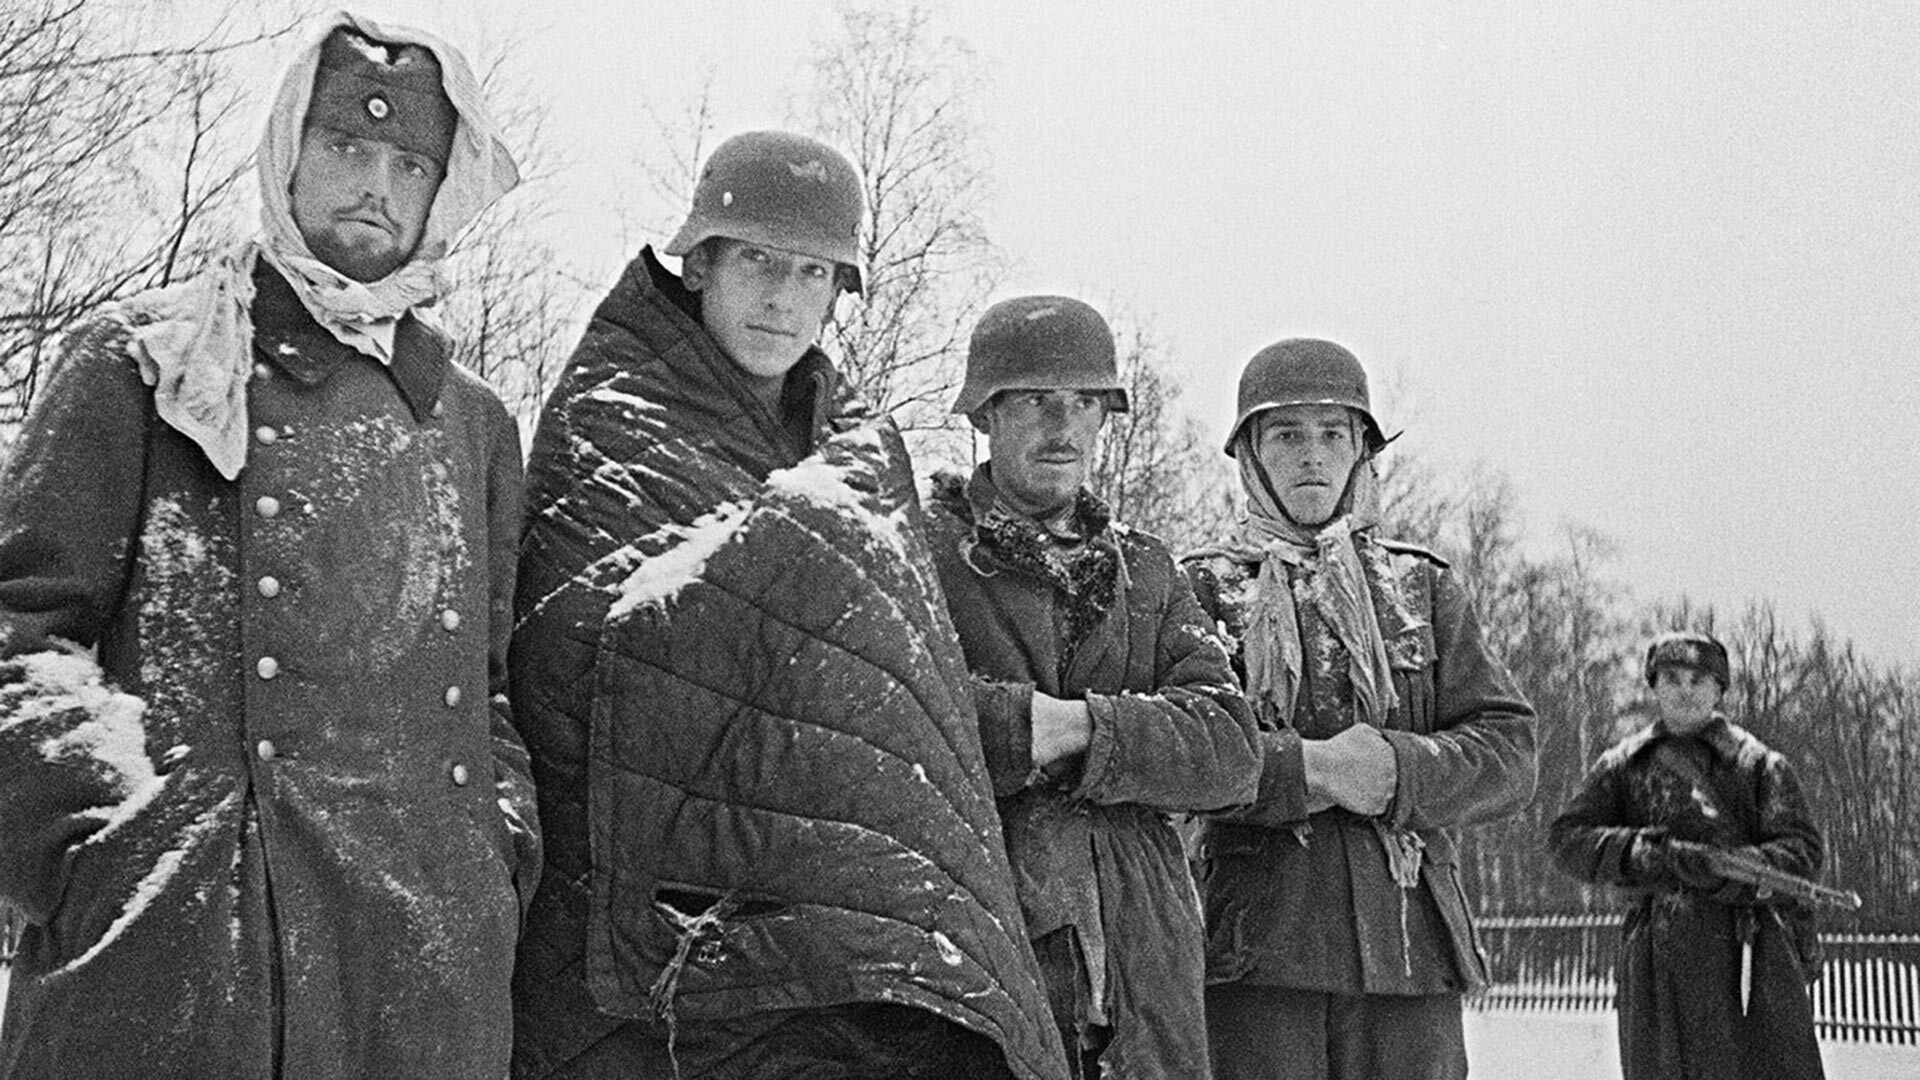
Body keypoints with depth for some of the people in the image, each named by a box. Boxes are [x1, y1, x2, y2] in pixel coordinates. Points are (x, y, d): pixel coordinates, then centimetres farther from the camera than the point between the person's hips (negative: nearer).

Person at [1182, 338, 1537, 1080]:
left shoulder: (1424, 588, 16)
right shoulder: (1201, 590, 8)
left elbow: (1509, 754, 6)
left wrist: (1397, 769, -11)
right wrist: (1304, 768, -16)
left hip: (1409, 944, 3)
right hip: (1253, 951, -3)